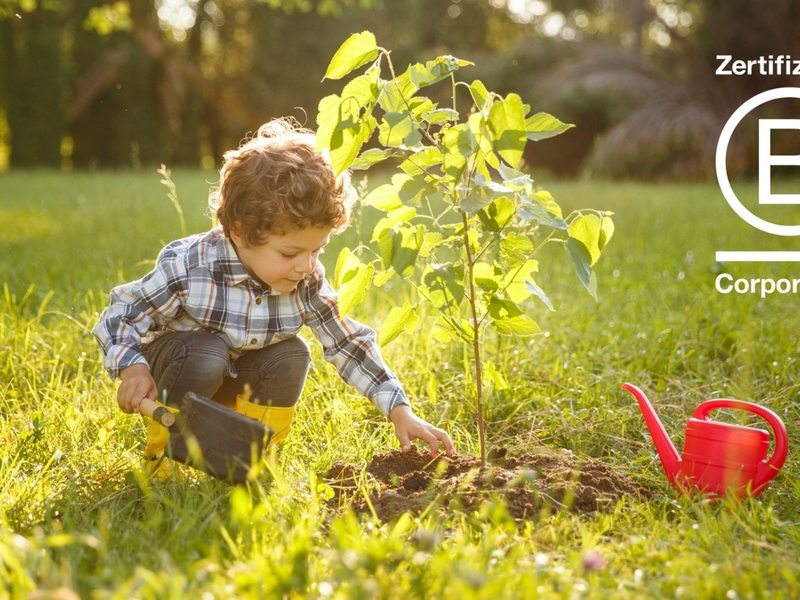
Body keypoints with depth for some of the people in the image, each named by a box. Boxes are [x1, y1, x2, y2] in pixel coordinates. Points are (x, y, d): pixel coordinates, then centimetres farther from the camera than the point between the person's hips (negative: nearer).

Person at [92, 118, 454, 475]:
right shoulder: (187, 269, -31)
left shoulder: (308, 283, -18)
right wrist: (133, 368, -39)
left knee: (293, 356, -22)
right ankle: (164, 451, -9)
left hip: (233, 381, 4)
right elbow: (121, 316, -20)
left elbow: (349, 343, -11)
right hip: (173, 363, -4)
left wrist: (400, 411, -17)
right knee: (206, 353, -35)